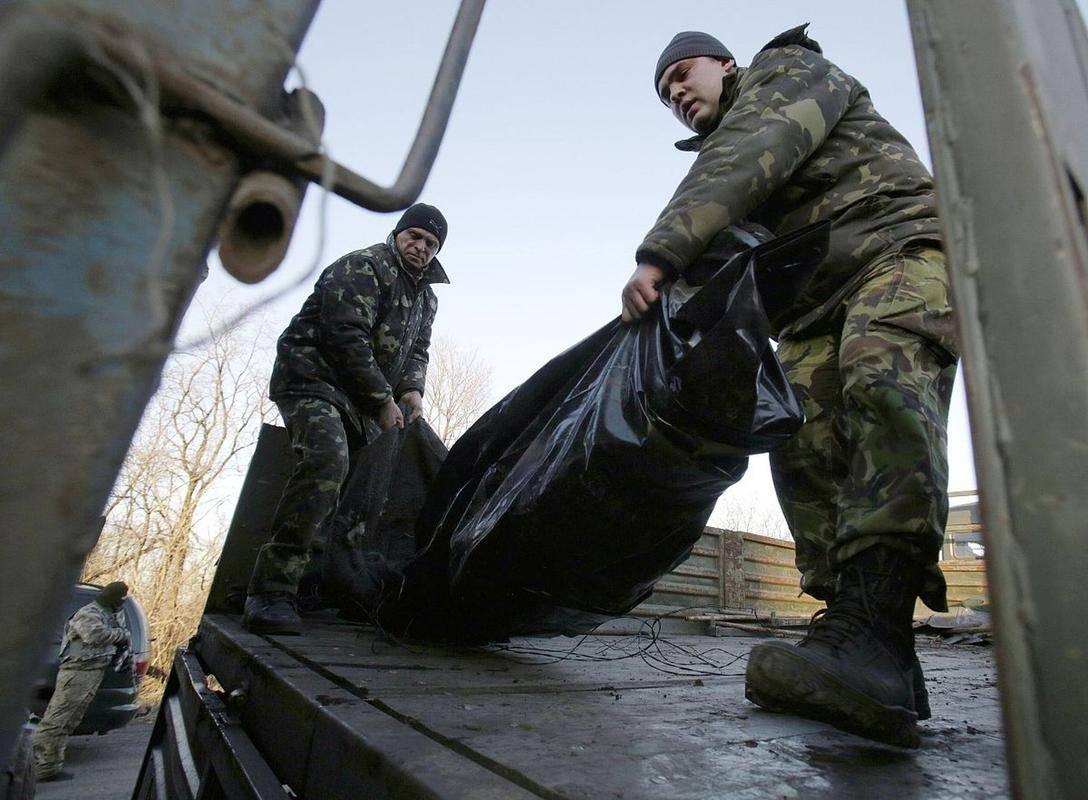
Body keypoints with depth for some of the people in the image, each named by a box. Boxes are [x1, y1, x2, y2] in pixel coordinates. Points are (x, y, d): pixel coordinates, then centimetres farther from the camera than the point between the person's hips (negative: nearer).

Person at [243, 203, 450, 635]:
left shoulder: (426, 296, 18)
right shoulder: (362, 267, -8)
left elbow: (416, 350, 18)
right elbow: (347, 338, -19)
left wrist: (411, 391, -4)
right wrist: (384, 401, -18)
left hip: (363, 400, 9)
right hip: (313, 379, -9)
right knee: (327, 461, -31)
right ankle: (271, 591, -28)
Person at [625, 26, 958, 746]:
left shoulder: (790, 70, 12)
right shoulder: (719, 149, 31)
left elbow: (743, 165, -13)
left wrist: (659, 255, -24)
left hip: (900, 245, -6)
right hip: (818, 303, 7)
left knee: (880, 374, -35)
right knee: (804, 447, -15)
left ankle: (873, 623, -46)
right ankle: (865, 660, -19)